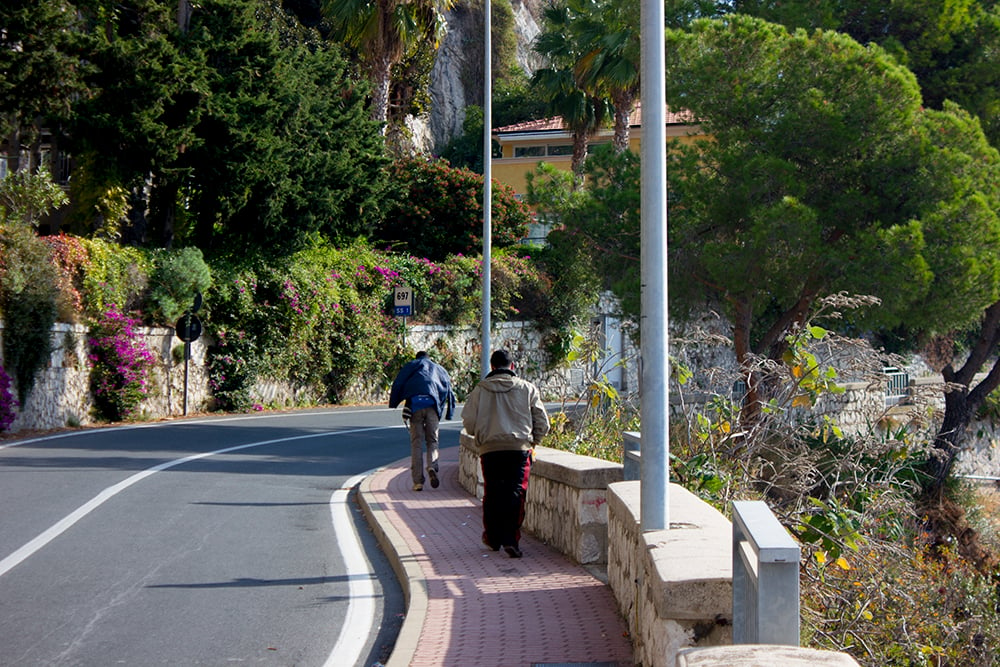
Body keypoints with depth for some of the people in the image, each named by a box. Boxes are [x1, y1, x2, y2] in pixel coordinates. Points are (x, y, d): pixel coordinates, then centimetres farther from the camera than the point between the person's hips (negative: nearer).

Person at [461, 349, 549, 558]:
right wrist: (532, 442, 21)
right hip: (519, 448, -1)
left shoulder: (481, 389, 3)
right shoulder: (527, 388, 3)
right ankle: (511, 539, -12)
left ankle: (492, 537, 22)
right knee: (516, 494, -1)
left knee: (492, 494, 13)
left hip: (490, 449, 1)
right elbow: (542, 422, 5)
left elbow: (468, 422, 1)